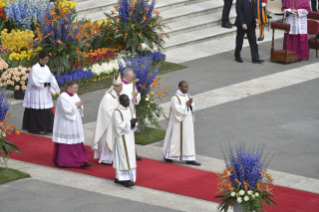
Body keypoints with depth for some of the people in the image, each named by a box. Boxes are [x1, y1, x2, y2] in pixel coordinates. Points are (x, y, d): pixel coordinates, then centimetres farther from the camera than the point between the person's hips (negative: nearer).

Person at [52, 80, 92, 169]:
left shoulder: (75, 96, 9)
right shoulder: (63, 97, -16)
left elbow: (80, 107, 13)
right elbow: (66, 110, -23)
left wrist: (80, 106, -9)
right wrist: (76, 106, -16)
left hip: (75, 124, 8)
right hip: (65, 124, -8)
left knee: (77, 144, 6)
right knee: (65, 143, 0)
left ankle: (82, 162, 6)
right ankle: (60, 162, 12)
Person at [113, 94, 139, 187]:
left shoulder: (129, 110, 8)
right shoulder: (117, 112, -15)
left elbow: (132, 124, 10)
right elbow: (119, 126, -19)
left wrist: (134, 121, -12)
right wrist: (130, 122, -24)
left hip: (129, 137, 8)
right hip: (122, 138, -8)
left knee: (129, 157, 10)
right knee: (124, 157, -9)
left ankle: (119, 178, 19)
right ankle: (124, 179, -8)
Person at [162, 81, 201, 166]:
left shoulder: (187, 96, 8)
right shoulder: (175, 98, -14)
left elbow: (192, 109, 7)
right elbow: (177, 110, -23)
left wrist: (190, 105, -13)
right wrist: (186, 105, -17)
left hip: (187, 122, 7)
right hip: (178, 122, -7)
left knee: (188, 139, 4)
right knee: (175, 138, 2)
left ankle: (189, 159, 4)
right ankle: (167, 155, 18)